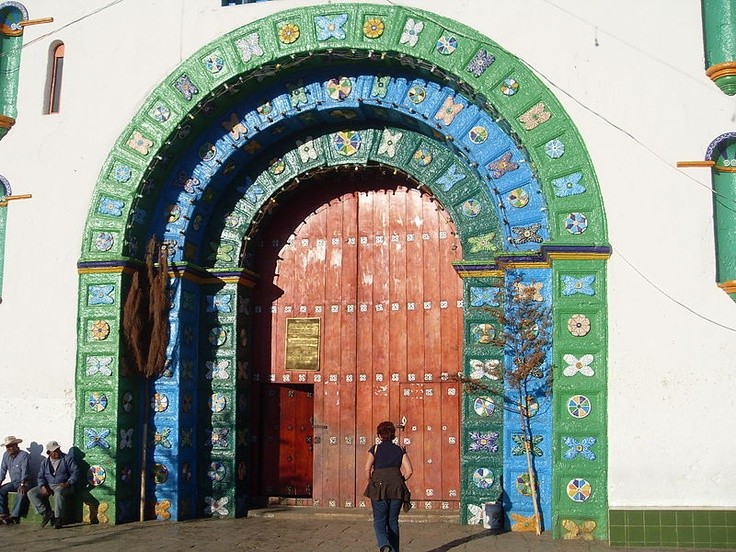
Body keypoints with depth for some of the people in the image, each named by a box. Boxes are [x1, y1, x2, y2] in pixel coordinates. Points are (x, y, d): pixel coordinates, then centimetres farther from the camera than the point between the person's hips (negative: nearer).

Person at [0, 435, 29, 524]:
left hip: (24, 482, -6)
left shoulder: (24, 455, -12)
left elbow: (24, 470, -22)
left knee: (22, 492, -35)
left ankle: (14, 515, -34)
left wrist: (22, 485, -32)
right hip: (14, 482, 6)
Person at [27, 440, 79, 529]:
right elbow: (40, 476, 10)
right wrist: (43, 487, -10)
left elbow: (75, 472, -4)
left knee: (59, 492, -40)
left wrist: (68, 483, -19)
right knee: (31, 493, -14)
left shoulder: (67, 458, 2)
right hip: (48, 485, 5)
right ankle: (47, 513, -16)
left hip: (62, 485, -5)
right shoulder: (45, 462, 16)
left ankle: (58, 519, -31)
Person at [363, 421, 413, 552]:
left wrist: (370, 482, 7)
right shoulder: (400, 450, 10)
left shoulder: (375, 449, 4)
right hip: (397, 489, 2)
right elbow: (409, 471, 1)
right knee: (393, 521, 13)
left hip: (379, 488, -2)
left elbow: (367, 469, -9)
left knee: (379, 521, 3)